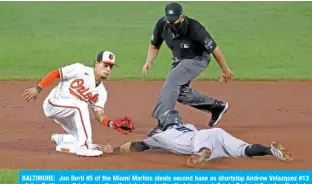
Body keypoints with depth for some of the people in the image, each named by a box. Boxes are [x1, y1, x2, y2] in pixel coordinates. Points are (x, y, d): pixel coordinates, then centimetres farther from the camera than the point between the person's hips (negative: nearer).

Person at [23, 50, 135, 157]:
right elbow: (55, 74, -14)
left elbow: (99, 114, -7)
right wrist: (38, 88, -22)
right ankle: (83, 147, -29)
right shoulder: (80, 70, -14)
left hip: (67, 112, 7)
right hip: (52, 104, -7)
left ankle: (61, 139, 28)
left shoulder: (101, 92, 2)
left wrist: (110, 123, -26)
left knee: (81, 138, -1)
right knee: (81, 104, -32)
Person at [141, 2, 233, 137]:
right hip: (179, 60, 7)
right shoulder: (162, 25, -19)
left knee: (172, 81, -26)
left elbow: (214, 48, -24)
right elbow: (154, 45, 0)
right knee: (180, 92, 14)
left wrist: (225, 70, -15)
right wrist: (149, 62, -18)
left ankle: (162, 123, -29)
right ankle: (217, 106, 32)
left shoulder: (194, 28, -34)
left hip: (197, 59, -7)